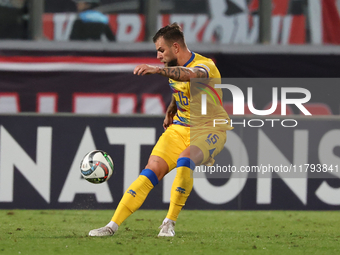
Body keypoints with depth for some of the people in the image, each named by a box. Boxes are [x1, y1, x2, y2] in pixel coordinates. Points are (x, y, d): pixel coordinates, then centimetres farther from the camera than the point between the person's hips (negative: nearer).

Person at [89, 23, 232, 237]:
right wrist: (170, 113, 13)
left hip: (209, 130, -7)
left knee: (184, 160, -35)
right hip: (179, 128, 7)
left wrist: (158, 70, -60)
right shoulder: (174, 68, 6)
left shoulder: (205, 65, -20)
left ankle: (169, 223, -24)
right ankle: (113, 225, -12)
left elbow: (191, 74, -46)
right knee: (152, 171, -11)